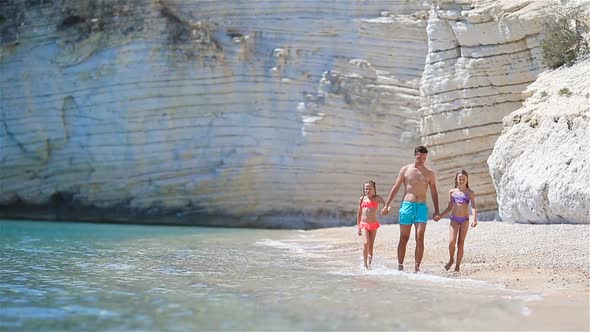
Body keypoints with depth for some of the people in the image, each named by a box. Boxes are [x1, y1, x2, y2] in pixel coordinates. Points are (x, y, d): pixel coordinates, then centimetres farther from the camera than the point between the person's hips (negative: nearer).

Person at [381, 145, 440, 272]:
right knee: (403, 238, 2)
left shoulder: (429, 173, 9)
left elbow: (434, 193, 12)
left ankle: (417, 268, -7)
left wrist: (436, 211, 5)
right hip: (407, 206, -1)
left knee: (420, 238, -10)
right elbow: (395, 188, 5)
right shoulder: (405, 170, 5)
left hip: (422, 207, 1)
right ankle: (400, 266, 9)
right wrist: (387, 205, 1)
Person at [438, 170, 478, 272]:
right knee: (452, 241, -14)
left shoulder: (470, 193, 2)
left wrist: (474, 219, -20)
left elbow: (473, 207, -6)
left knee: (461, 243, 1)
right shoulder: (452, 192, 8)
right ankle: (451, 260, 9)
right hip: (454, 219, 1)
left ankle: (457, 265, 8)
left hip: (464, 220, -1)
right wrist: (440, 216, 6)